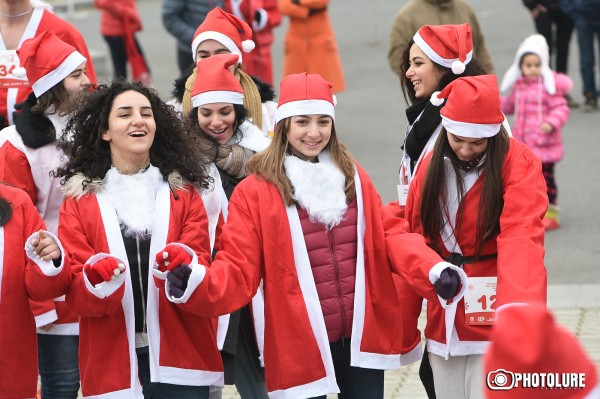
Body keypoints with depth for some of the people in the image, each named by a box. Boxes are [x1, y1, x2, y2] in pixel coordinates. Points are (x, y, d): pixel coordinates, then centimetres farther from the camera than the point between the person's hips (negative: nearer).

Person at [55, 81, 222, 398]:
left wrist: (185, 266, -24)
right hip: (113, 361, -1)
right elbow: (75, 292, -2)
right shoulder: (80, 199, 4)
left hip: (181, 358, 1)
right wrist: (97, 280, -23)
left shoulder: (184, 193, 7)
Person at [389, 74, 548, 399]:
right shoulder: (432, 164, 9)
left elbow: (521, 237, -21)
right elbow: (409, 232, 9)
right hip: (444, 320, 5)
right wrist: (431, 271, -13)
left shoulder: (517, 163, -9)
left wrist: (518, 309, -36)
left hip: (494, 320, -5)